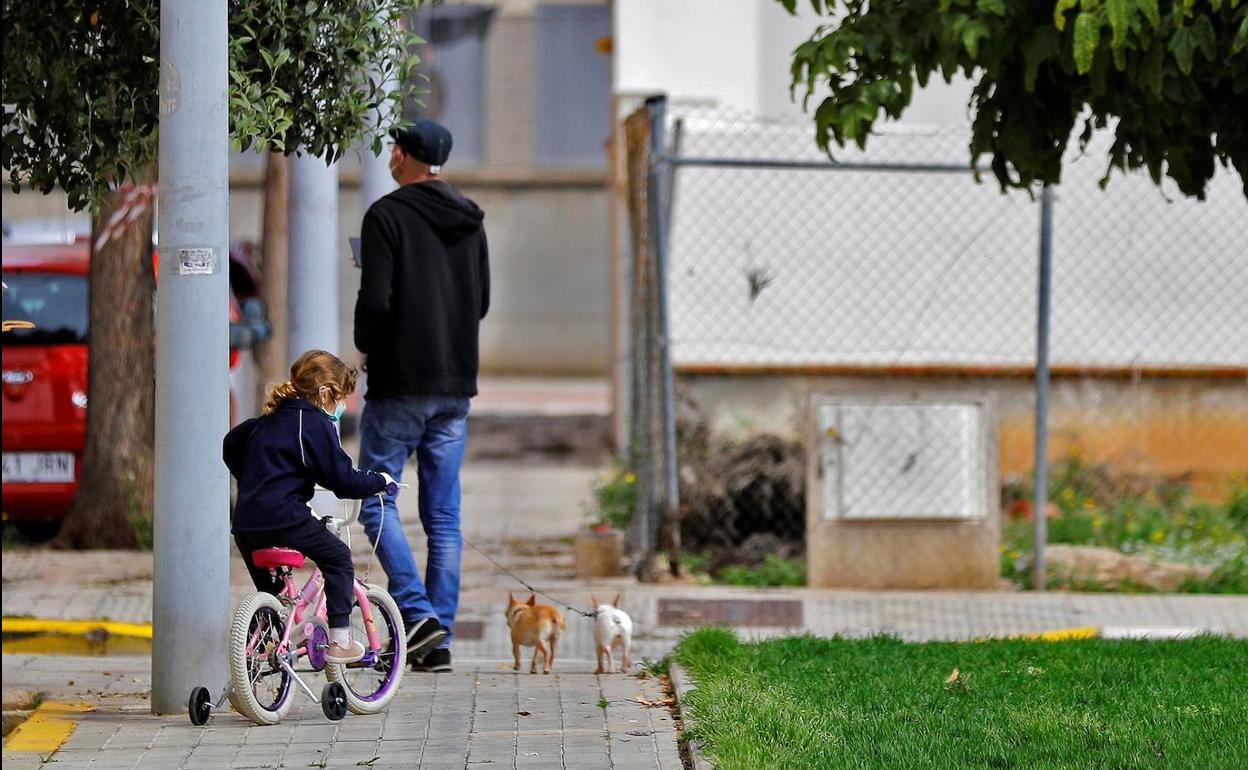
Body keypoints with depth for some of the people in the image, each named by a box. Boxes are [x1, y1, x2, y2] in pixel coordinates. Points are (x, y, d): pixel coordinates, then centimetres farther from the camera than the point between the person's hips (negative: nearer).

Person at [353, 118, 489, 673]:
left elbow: (375, 299, -17)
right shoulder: (470, 222, 10)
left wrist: (365, 346, 0)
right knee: (444, 516, 7)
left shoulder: (387, 216, -11)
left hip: (399, 384, -6)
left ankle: (418, 612, -12)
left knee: (377, 502, 3)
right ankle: (438, 640, 5)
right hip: (456, 384, 6)